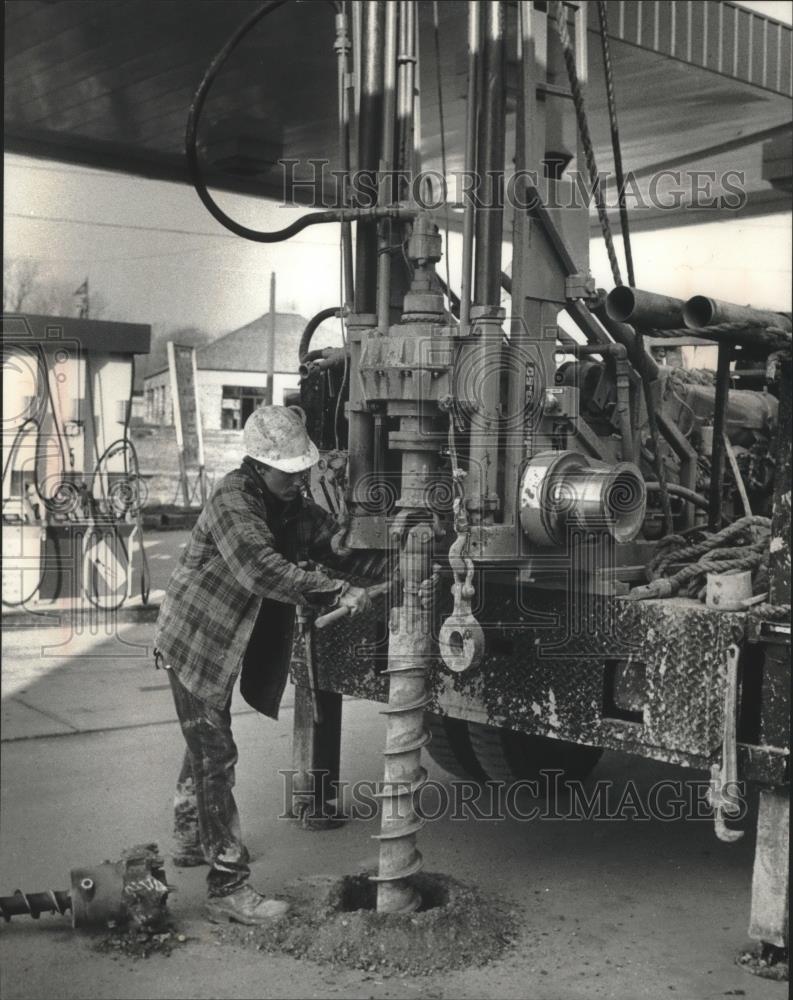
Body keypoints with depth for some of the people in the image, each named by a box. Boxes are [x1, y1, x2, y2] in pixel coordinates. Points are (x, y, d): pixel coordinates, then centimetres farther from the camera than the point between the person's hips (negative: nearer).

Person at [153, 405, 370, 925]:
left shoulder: (290, 504, 2)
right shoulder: (233, 502, -26)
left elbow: (330, 534, 6)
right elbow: (262, 569, -39)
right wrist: (340, 591, -41)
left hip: (224, 644, 9)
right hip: (196, 643, -9)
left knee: (206, 746, 25)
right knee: (215, 758, -9)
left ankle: (192, 840, 45)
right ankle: (228, 887, -5)